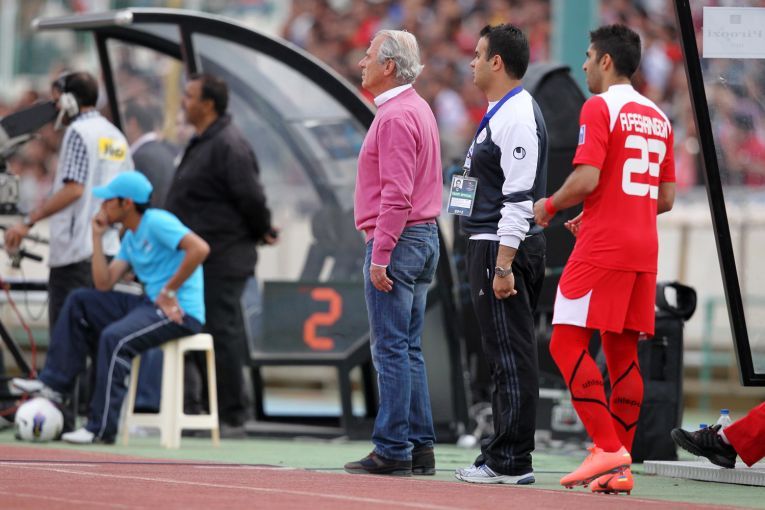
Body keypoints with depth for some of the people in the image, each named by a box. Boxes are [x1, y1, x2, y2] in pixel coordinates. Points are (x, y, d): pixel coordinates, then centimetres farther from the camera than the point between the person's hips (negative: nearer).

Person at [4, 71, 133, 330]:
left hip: (76, 250, -9)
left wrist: (28, 222, -20)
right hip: (108, 248, 9)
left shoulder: (79, 132, -9)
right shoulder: (116, 136, 16)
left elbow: (73, 189, -19)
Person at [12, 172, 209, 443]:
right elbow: (104, 283, 11)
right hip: (151, 305, 10)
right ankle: (54, 382, 5)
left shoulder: (157, 223, -12)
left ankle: (102, 428, -27)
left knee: (114, 337, -31)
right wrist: (97, 237, 7)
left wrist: (169, 291, -21)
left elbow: (199, 248, -25)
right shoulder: (131, 238, 17)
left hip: (181, 312, -10)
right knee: (80, 301, 8)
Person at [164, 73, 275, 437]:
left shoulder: (228, 145, -16)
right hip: (202, 258, 10)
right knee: (218, 334, 12)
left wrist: (262, 232, -6)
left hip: (222, 260, -10)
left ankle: (232, 418, -5)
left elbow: (250, 196, -19)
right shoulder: (202, 143, 17)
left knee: (222, 333, -8)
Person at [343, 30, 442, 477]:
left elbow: (396, 194, -21)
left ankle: (392, 449, -9)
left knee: (391, 348, -9)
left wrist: (380, 255, -21)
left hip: (397, 239, -10)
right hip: (424, 237, 10)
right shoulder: (418, 109, 17)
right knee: (409, 350, 11)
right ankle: (420, 448, 11)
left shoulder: (395, 117, -15)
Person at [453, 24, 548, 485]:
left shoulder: (516, 116, -16)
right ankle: (504, 452, 19)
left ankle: (511, 461, -9)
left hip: (502, 247, -11)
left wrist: (503, 265, -24)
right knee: (509, 355, 14)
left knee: (511, 355, -9)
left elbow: (519, 196, -22)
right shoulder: (501, 113, 17)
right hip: (491, 244, 11)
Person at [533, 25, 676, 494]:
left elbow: (587, 178, -18)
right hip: (644, 249, 8)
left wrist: (550, 205, 0)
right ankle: (620, 467, 5)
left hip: (602, 248, -8)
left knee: (567, 344, -6)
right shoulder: (658, 117, 16)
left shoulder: (599, 108, -7)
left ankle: (607, 448, -16)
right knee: (624, 354, 8)